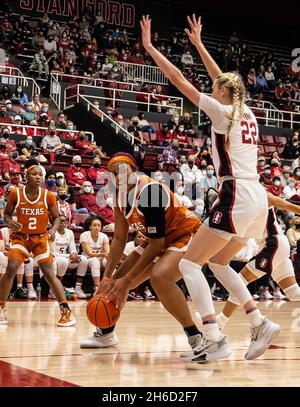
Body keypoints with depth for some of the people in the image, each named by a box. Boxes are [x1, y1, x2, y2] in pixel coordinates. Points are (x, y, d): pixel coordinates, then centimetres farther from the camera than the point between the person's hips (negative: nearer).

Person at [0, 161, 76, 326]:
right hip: (20, 237, 0)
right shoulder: (15, 194, -9)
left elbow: (56, 217, 1)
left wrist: (53, 230, -19)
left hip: (41, 238, 0)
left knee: (49, 274, -9)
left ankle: (66, 312, -5)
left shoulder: (48, 196, -9)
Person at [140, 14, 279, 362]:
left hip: (236, 197, -9)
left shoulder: (222, 111, -4)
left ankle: (214, 339, -12)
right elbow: (224, 80, 31)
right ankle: (260, 324, 12)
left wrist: (149, 47, 6)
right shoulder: (246, 113, 16)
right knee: (218, 262, 21)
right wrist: (198, 44, 38)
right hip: (258, 197, 9)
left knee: (189, 263, -3)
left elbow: (179, 80, -2)